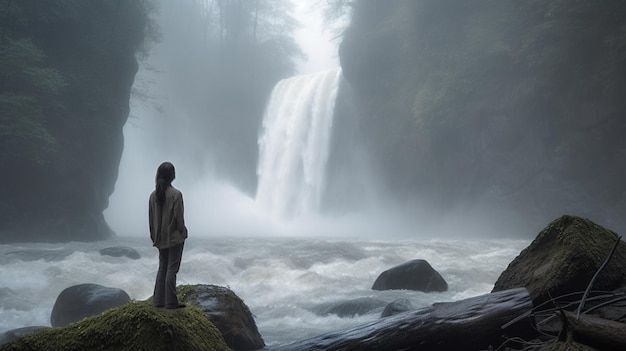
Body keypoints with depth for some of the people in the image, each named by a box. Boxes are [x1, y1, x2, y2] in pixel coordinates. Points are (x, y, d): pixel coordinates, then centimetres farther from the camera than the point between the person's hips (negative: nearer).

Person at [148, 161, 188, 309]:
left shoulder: (154, 195, 2)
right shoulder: (176, 194, -15)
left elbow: (150, 218, 7)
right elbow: (179, 217, -14)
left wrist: (154, 235, 17)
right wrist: (182, 232, 0)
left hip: (160, 239, 6)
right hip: (175, 237, -6)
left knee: (162, 267, 14)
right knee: (172, 269, -1)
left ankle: (159, 300, 16)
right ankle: (171, 302, 1)